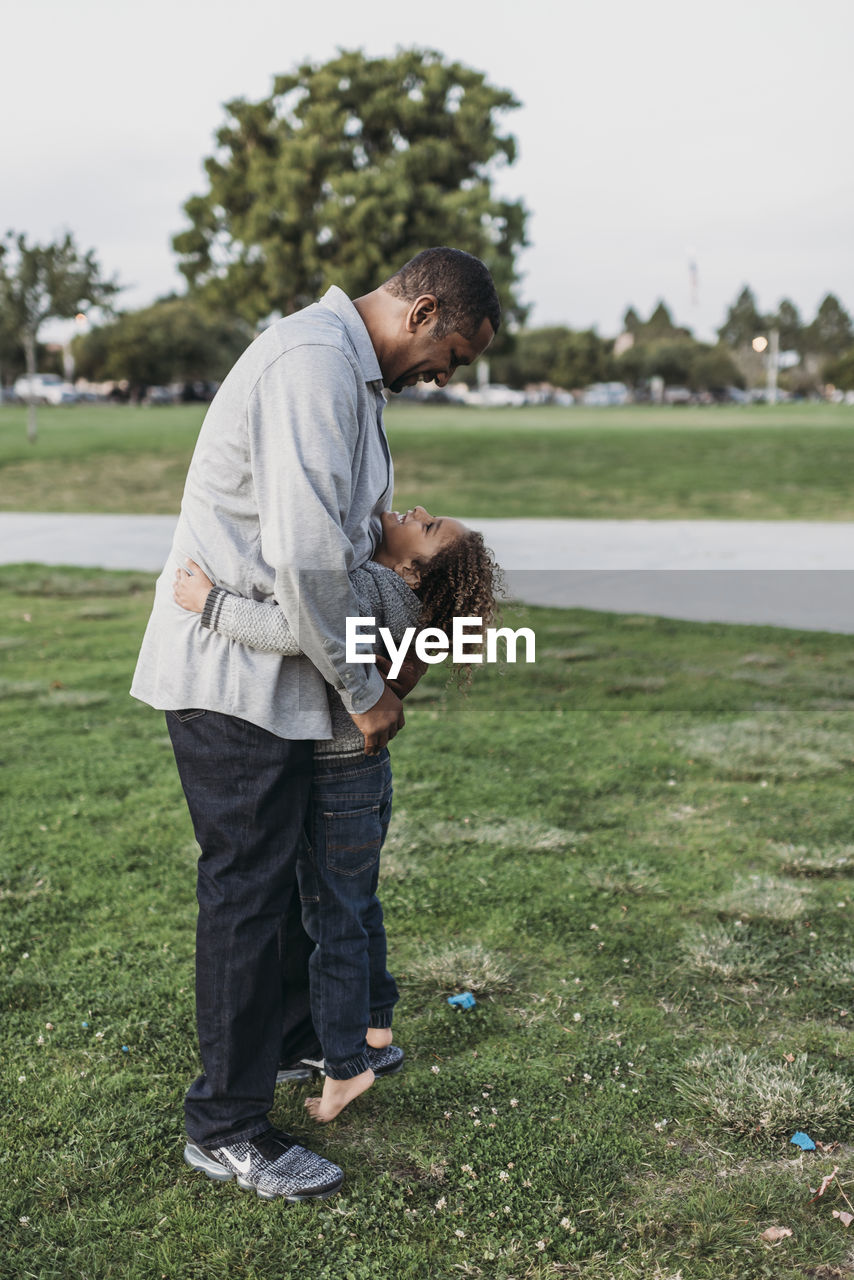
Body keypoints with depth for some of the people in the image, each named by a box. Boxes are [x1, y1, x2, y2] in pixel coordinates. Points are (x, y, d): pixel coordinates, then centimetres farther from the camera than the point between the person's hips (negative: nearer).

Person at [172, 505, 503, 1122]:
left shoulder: (367, 585, -27)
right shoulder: (389, 595, 1)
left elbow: (299, 630, -45)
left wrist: (209, 602, -35)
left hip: (336, 785, -9)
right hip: (365, 771, 9)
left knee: (334, 923, 6)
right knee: (358, 910, 23)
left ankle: (345, 1067, 21)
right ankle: (377, 1034, 39)